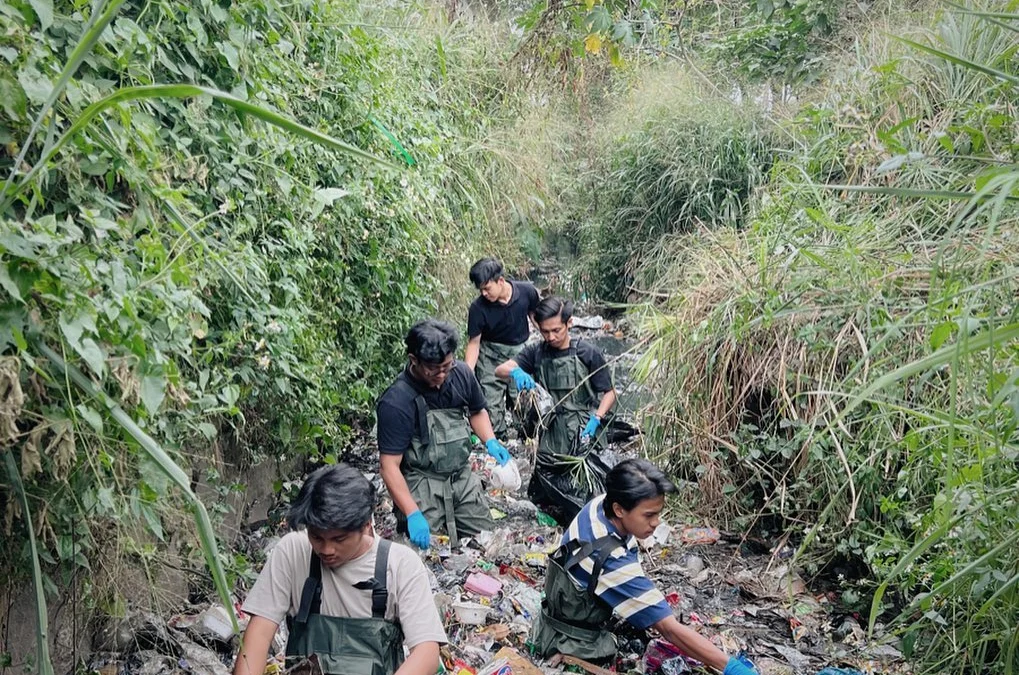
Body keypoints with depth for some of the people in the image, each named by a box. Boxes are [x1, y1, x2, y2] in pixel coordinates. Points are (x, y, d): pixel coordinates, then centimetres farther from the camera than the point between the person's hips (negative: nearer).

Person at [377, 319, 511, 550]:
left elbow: (477, 411, 14)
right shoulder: (395, 403, -23)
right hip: (423, 484, -5)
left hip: (463, 476, 5)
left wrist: (490, 442, -4)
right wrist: (413, 514, -28)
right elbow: (390, 466, -21)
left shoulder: (461, 373, -8)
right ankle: (405, 522, 18)